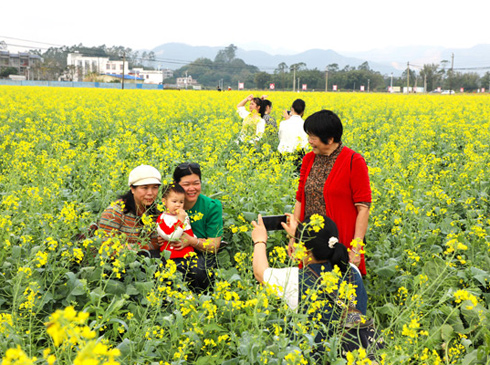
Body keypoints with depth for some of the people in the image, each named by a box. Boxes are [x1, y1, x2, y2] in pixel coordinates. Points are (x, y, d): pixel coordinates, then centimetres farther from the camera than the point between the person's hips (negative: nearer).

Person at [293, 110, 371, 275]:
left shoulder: (354, 162, -10)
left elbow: (363, 208, -12)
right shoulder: (308, 159, 7)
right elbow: (300, 199, 12)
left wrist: (356, 248, -16)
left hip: (341, 243, -5)